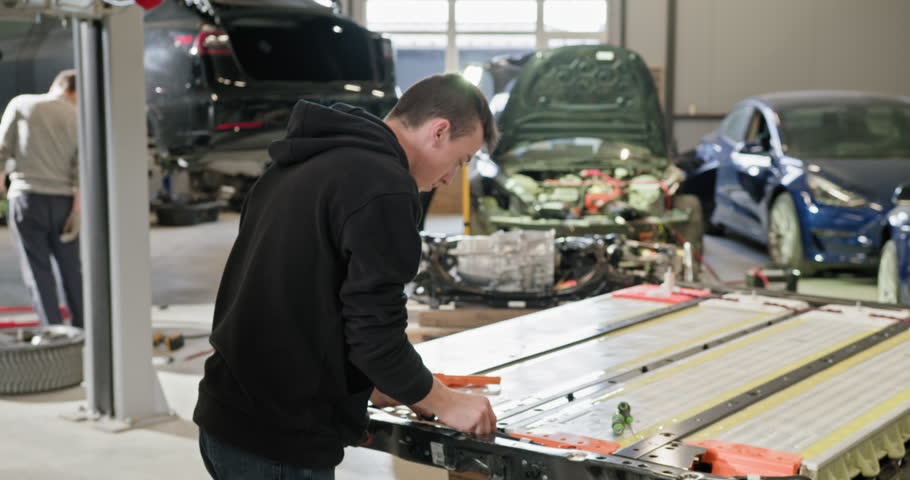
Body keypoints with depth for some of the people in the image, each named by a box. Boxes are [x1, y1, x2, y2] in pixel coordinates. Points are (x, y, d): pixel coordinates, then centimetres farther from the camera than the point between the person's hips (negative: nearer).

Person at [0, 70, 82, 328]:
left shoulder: (21, 104, 1)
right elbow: (81, 166, -4)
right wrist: (78, 205, -4)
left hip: (27, 194, -2)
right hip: (63, 199, 2)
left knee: (38, 270, 1)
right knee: (71, 268, 13)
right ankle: (81, 327, 17)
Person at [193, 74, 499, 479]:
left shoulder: (298, 165, 12)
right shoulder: (384, 188, -17)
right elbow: (375, 334, -19)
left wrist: (365, 384, 18)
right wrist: (444, 402, -3)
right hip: (279, 444, -9)